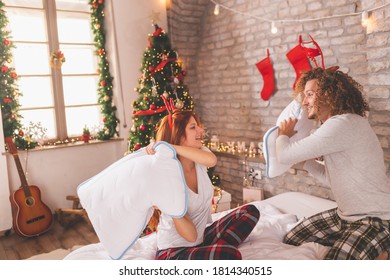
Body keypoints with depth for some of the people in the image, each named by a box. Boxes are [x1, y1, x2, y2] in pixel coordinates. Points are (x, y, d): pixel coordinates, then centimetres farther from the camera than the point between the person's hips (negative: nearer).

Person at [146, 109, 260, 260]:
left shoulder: (199, 161, -4)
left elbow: (211, 160, -33)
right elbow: (191, 235, -25)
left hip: (203, 238, 8)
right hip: (174, 251, -7)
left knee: (250, 211, -1)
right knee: (231, 255, -32)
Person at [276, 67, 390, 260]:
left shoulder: (344, 124, -25)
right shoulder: (336, 125, 7)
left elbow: (285, 155, -25)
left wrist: (284, 135, -4)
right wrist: (305, 160, 4)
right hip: (344, 215, 9)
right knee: (291, 240, 11)